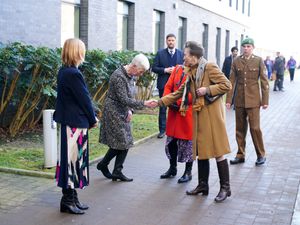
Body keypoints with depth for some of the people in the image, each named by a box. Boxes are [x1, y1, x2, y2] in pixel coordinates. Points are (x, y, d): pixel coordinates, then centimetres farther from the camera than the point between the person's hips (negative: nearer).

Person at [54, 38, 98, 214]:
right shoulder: (73, 74, -19)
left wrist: (91, 117, 11)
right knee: (72, 159, -1)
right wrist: (93, 119, -2)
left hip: (68, 121, 10)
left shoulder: (64, 72, 10)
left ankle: (72, 197, 23)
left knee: (73, 159, 14)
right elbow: (84, 99, -15)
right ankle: (68, 201, 9)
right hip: (76, 123, -10)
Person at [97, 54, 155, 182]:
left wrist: (130, 110, 0)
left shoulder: (130, 76, 6)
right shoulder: (118, 76, -22)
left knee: (125, 142, 6)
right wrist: (144, 104, -24)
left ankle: (117, 172, 13)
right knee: (121, 142, -5)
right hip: (113, 112, -9)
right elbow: (124, 100, -24)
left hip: (123, 113, 9)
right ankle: (103, 164, 16)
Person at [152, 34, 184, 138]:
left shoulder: (181, 54, 7)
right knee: (162, 108, 4)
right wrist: (165, 70, -13)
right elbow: (154, 68, 1)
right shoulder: (160, 53, 4)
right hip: (164, 84, 0)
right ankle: (162, 130, 11)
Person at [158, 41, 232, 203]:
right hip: (199, 115, 8)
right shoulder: (190, 72, 13)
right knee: (201, 151, 13)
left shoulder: (210, 67, -11)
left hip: (212, 114, -8)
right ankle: (203, 185, 24)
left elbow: (227, 85, -13)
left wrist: (207, 89, -20)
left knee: (218, 152, -3)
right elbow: (180, 92, 17)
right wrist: (160, 102, 12)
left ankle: (225, 188, 7)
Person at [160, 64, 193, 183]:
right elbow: (168, 86, 7)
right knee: (171, 140, 12)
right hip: (173, 112, 6)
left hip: (187, 113, -5)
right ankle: (172, 168, 29)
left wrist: (179, 103, -20)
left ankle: (188, 172, 17)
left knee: (187, 142, 4)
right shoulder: (177, 68, 8)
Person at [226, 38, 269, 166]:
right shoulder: (236, 61, 5)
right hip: (239, 100, 3)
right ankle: (240, 155, 19)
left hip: (253, 100, -3)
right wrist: (228, 100, 2)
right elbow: (232, 81, 6)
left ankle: (261, 155, 13)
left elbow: (264, 82, 0)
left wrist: (265, 100, -4)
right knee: (240, 129, 8)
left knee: (255, 127, -3)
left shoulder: (258, 61, 0)